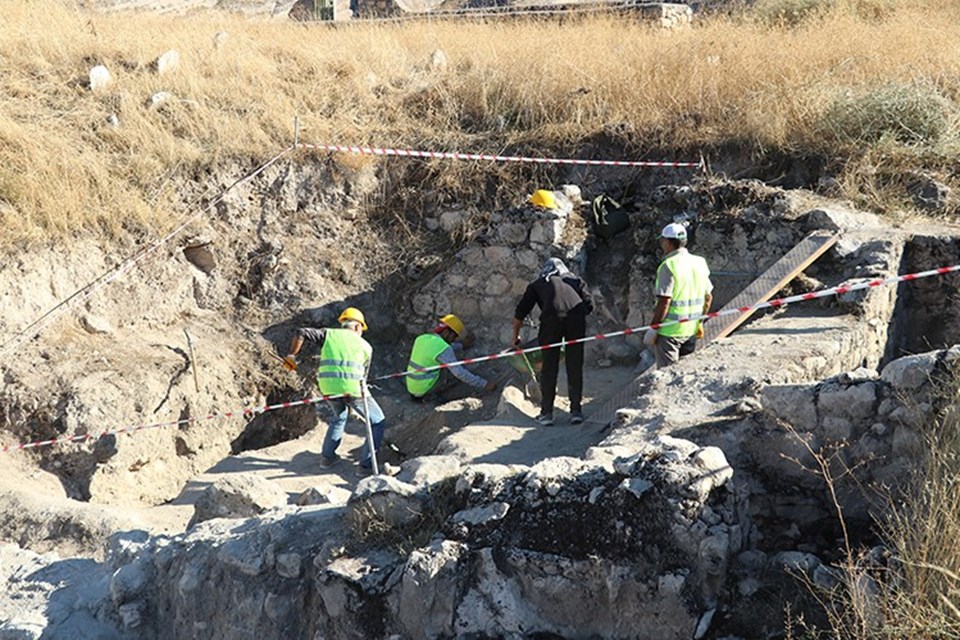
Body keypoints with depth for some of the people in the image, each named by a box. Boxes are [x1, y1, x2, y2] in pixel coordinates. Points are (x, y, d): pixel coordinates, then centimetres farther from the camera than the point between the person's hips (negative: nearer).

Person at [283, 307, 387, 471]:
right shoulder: (365, 346, 15)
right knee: (378, 422, 13)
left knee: (339, 417, 33)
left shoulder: (329, 334, 16)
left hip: (328, 387, 4)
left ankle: (328, 457, 31)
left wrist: (292, 355, 15)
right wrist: (353, 401, 29)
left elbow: (301, 333, 6)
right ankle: (367, 463, 5)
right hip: (352, 388, -4)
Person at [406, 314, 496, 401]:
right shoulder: (444, 349, -19)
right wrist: (484, 385, -18)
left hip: (412, 388, 7)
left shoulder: (421, 339, 7)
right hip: (425, 390, -7)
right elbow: (460, 373, -23)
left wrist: (462, 345, 37)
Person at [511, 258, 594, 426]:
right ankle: (576, 410, 9)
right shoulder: (576, 280, 31)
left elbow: (520, 312, 25)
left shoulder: (537, 284, 28)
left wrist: (515, 336, 36)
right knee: (575, 366, 9)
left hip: (552, 318, -1)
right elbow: (589, 303, 17)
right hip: (577, 317, 1)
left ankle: (546, 412, 7)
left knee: (549, 367, 7)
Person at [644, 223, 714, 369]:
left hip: (670, 331, -7)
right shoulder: (700, 263, 6)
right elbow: (708, 297, 11)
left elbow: (664, 302, -20)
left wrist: (653, 329, -13)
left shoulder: (668, 266, -16)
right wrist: (699, 322, 22)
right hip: (691, 330, 7)